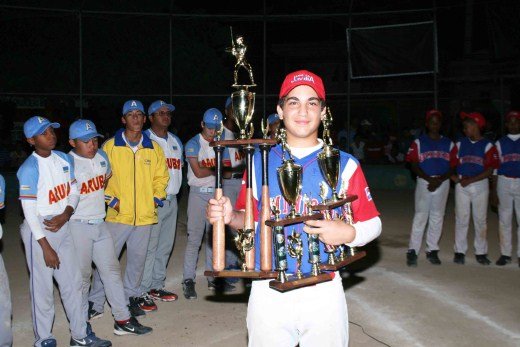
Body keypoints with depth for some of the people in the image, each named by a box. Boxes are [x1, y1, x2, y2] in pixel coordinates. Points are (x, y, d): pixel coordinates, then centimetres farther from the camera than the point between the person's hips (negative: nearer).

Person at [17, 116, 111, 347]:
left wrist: (65, 215, -10)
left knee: (72, 283, 13)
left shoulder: (64, 159, 4)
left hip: (63, 227, 6)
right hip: (39, 232, -6)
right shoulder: (29, 169, -16)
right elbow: (29, 211, -16)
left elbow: (74, 192, 10)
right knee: (42, 288, 4)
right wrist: (46, 247, -15)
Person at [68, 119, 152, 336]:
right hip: (78, 227, -7)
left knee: (111, 270, 9)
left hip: (100, 224, 7)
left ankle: (123, 320, 17)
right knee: (81, 275, 2)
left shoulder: (101, 157, 6)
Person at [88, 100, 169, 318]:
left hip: (145, 215, 3)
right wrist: (111, 200, -8)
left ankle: (131, 297, 29)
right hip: (117, 215, -3)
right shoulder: (110, 146, -2)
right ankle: (95, 303, 11)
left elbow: (161, 176, 14)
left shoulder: (154, 148, 7)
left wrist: (157, 198, 3)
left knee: (137, 259, 13)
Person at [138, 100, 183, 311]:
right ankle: (142, 293, -2)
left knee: (165, 246, 12)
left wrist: (174, 189, 15)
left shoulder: (176, 141, 17)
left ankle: (157, 286, 23)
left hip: (171, 199, 7)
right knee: (149, 247, -8)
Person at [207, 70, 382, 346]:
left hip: (324, 292, -1)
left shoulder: (344, 165, -1)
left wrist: (347, 233, -20)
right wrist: (229, 216, -10)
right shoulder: (261, 161, 5)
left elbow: (372, 224, 1)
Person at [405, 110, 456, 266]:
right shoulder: (418, 142, 3)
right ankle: (412, 251, -3)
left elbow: (453, 167, 5)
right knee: (420, 216, -6)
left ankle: (432, 250, 15)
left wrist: (439, 180, -12)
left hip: (443, 182, 3)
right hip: (424, 181, -3)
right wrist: (430, 179, -16)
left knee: (437, 217, 7)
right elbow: (414, 166, -3)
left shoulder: (449, 144, 10)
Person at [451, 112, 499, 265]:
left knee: (480, 219, 5)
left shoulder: (487, 146, -2)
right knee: (461, 218, 3)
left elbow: (489, 170, -9)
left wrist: (470, 180, -16)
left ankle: (481, 253, 13)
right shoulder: (460, 144, 7)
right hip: (461, 185, 2)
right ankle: (460, 251, 10)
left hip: (480, 184, -2)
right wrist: (455, 178, -14)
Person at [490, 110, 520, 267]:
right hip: (504, 182, 1)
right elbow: (495, 168, 6)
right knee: (504, 220, 5)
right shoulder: (500, 143, 8)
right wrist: (494, 192, 0)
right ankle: (505, 253, 13)